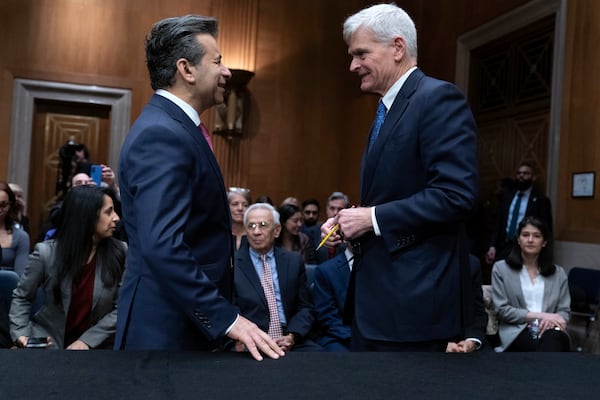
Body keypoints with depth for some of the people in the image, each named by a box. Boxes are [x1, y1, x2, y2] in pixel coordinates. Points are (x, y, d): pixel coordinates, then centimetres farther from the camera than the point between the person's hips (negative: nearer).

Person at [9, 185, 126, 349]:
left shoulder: (120, 253, -8)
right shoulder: (46, 252, -9)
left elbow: (121, 308, -6)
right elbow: (21, 297, 5)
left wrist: (87, 340, -14)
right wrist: (21, 333, -9)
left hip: (95, 344, 1)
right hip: (48, 339, 0)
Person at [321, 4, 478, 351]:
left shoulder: (439, 99, -12)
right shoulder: (388, 111, 17)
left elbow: (456, 194, -23)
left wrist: (373, 218, -18)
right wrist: (349, 222, 4)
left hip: (414, 295, -9)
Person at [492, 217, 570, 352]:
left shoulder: (558, 273, 19)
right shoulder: (501, 268, 9)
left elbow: (564, 310, 12)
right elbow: (502, 310, 0)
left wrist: (551, 320, -13)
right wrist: (539, 316, -10)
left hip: (550, 332, 3)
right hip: (517, 332, -3)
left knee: (554, 338, -38)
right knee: (551, 348, -39)